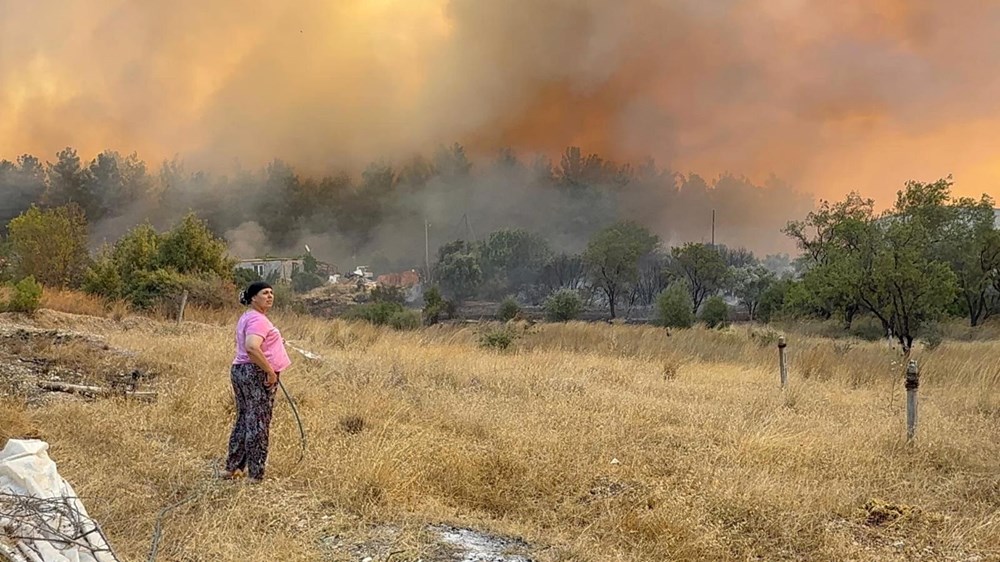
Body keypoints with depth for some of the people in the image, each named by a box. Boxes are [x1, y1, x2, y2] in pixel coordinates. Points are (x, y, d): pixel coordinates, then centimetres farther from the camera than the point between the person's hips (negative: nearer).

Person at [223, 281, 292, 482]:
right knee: (258, 424, -4)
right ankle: (256, 475, 1)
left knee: (243, 421, 17)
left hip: (239, 370, 10)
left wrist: (274, 343, 22)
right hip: (257, 374, -10)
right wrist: (270, 371, -24)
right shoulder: (258, 319, -16)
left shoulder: (246, 318, 18)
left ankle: (232, 468, 24)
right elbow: (252, 347, -31)